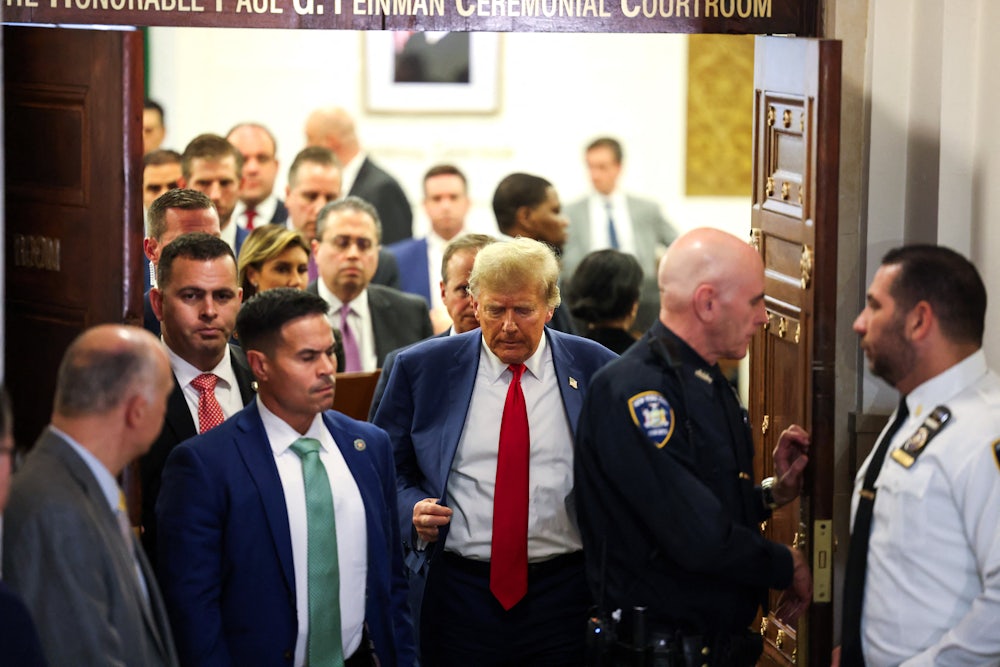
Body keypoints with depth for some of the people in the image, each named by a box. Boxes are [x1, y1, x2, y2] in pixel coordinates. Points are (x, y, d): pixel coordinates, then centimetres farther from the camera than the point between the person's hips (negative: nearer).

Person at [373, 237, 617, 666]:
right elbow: (390, 468, 11)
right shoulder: (421, 368, 4)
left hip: (565, 595, 0)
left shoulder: (595, 369, 3)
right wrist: (413, 509, -11)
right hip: (457, 594, 0)